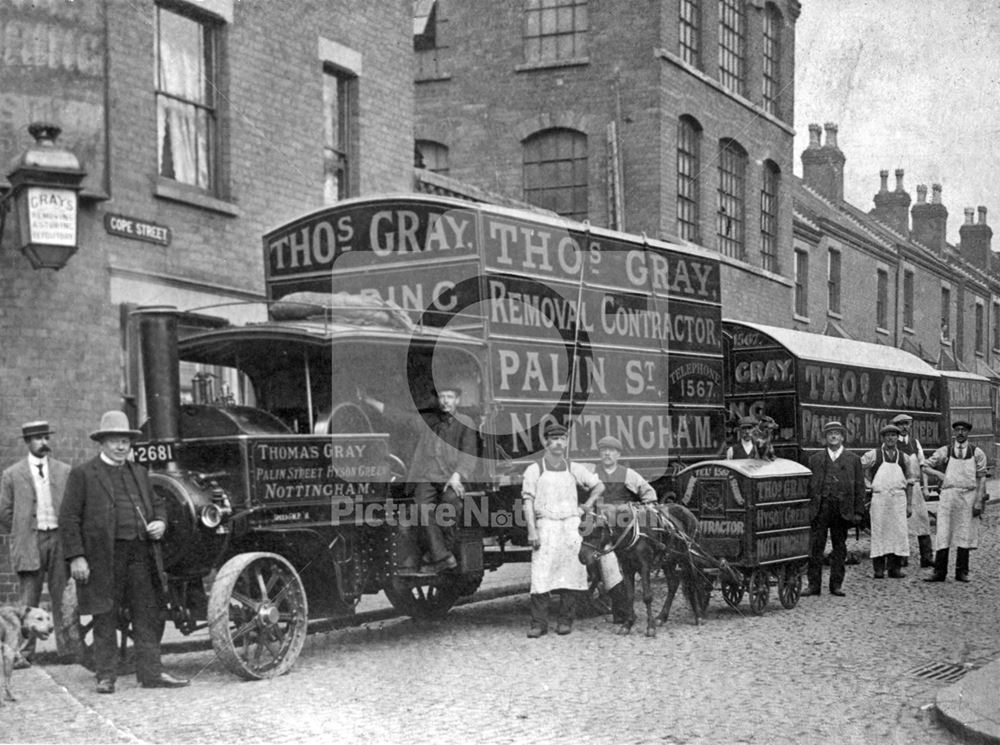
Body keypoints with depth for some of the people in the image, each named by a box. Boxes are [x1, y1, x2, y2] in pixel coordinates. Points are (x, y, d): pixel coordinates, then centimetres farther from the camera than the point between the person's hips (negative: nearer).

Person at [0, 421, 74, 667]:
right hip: (29, 542, -1)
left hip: (60, 538, 2)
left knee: (64, 600, 3)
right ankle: (23, 653, 2)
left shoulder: (65, 471, 9)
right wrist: (20, 534, 4)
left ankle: (68, 649, 8)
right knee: (27, 602, -1)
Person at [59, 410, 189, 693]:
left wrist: (160, 522, 4)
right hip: (103, 556, -5)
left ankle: (151, 672, 9)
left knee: (148, 615, 4)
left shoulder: (139, 473, 17)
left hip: (140, 552, 5)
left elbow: (157, 503, 27)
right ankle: (106, 676, 9)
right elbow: (68, 518, -5)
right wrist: (75, 557, -12)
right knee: (105, 619, 2)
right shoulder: (83, 474, 0)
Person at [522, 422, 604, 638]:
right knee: (541, 575, -9)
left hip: (571, 525, 2)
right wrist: (531, 530, -10)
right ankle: (539, 623, -4)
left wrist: (586, 506, 10)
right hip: (545, 525, -2)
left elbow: (599, 486, 23)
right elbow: (528, 501, -1)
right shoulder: (534, 470, 4)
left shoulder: (574, 469, 11)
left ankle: (566, 620, 9)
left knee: (571, 574, -1)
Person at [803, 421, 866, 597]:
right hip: (819, 508, 0)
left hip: (842, 509, 0)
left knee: (839, 548, 5)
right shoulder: (815, 459, 12)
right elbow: (808, 485, 9)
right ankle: (813, 584, 3)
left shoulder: (853, 459, 10)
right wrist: (806, 509, 1)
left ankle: (836, 584, 13)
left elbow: (859, 487, 8)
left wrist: (858, 511, 0)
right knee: (815, 547, -2)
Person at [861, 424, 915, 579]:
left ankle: (895, 567, 6)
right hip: (879, 498, -2)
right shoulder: (873, 455, 3)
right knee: (879, 532, -3)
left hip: (899, 498, 2)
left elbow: (909, 482, 12)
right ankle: (879, 568, 1)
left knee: (899, 533, 0)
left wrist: (909, 504, 7)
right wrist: (872, 481, 7)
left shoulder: (904, 458, 10)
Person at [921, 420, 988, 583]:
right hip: (948, 495, 0)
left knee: (965, 535, 3)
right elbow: (925, 466, 12)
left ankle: (962, 572, 11)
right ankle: (939, 572, -2)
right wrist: (939, 474, -6)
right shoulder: (945, 452, 7)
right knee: (943, 534, -3)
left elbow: (981, 479, 2)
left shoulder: (977, 453, 5)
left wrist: (979, 502, -6)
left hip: (969, 496, 0)